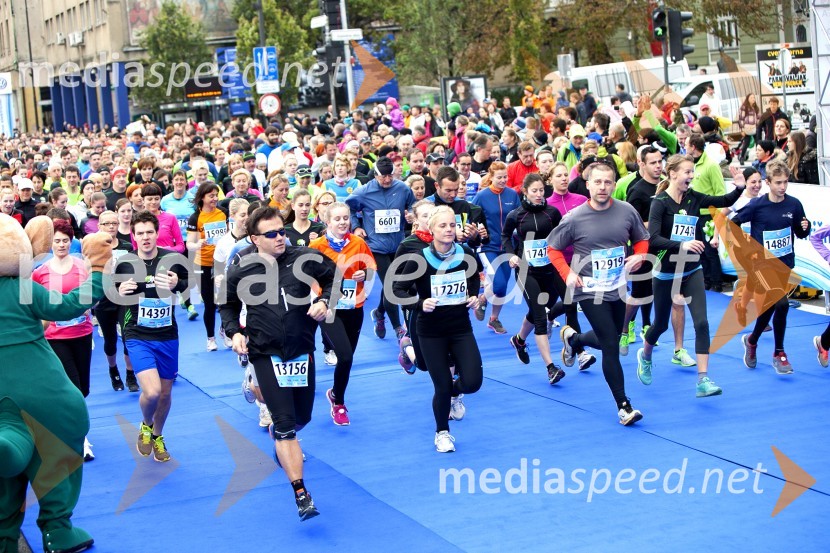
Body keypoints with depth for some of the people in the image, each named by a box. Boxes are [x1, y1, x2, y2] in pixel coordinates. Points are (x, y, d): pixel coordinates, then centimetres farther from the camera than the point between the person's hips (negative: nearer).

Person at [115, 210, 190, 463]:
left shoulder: (172, 259, -8)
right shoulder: (124, 264, -9)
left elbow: (190, 286, 7)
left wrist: (177, 284, -15)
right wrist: (120, 292, -19)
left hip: (167, 336, 2)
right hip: (138, 336, -2)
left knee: (165, 392, 13)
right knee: (152, 391, -19)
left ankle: (157, 436, 40)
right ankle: (145, 426, 15)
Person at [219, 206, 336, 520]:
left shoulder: (305, 259, -7)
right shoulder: (241, 271, -7)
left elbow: (333, 277, 10)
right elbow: (228, 306, 10)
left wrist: (324, 301, -7)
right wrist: (234, 332, -6)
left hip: (302, 350, 3)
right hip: (266, 353, -3)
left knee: (302, 417, 17)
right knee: (285, 423, -11)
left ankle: (281, 442, 55)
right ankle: (301, 494, -12)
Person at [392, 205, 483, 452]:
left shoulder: (466, 255, -6)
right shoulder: (419, 259, -16)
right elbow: (398, 289, -10)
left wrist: (474, 297, -2)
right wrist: (420, 303, -26)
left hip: (461, 328, 2)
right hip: (431, 332, -2)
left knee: (473, 382, -9)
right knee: (442, 387, 0)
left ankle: (455, 392, 30)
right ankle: (442, 433, 29)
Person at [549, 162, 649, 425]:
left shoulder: (627, 211, -5)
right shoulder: (575, 218, -12)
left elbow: (642, 239, 11)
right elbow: (553, 249, -1)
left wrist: (639, 256, -9)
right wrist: (567, 274, -14)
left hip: (618, 288, 5)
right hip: (590, 290, -5)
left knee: (608, 341, 20)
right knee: (612, 346, -9)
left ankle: (572, 338, 52)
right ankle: (624, 406, 1)